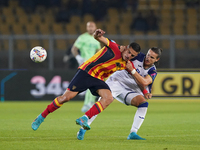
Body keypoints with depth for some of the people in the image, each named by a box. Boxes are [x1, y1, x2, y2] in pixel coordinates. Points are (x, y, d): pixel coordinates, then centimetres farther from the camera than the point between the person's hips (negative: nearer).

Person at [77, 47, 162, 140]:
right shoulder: (138, 57, -5)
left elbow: (144, 83, -20)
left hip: (129, 90, 4)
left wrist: (132, 70, -27)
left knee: (143, 103, -19)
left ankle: (133, 133, -15)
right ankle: (82, 130, -23)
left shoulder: (152, 71, -2)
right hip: (116, 81, -4)